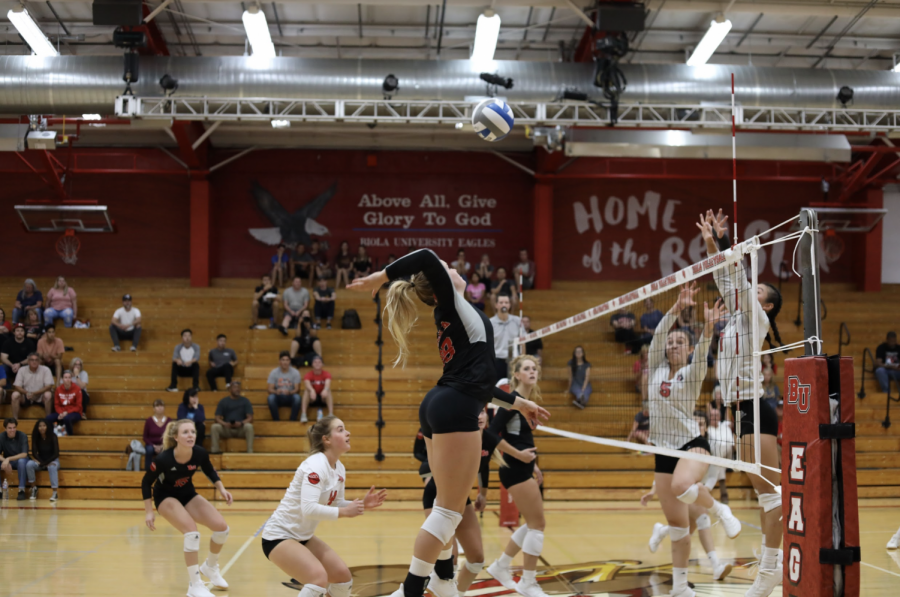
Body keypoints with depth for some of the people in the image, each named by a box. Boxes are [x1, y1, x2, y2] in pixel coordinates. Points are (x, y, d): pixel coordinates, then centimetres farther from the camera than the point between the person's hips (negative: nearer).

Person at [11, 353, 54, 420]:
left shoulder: (45, 370, -8)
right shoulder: (22, 370, -2)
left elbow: (49, 386, -15)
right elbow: (17, 386, -6)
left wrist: (34, 393, -25)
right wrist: (27, 393, -26)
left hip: (41, 397, -2)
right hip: (26, 398, 2)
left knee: (48, 395, -34)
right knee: (15, 395, -26)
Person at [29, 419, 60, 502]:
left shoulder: (52, 436, -12)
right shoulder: (35, 437, -4)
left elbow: (56, 453, -14)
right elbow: (34, 453, -5)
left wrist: (45, 463, -22)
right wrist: (42, 463, -20)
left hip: (52, 460, -3)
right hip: (41, 461, 3)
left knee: (52, 467, -38)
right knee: (29, 464, -28)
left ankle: (55, 492, -40)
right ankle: (34, 488, -15)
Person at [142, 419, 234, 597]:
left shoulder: (200, 453, -21)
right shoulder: (164, 459, -31)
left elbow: (210, 471, 2)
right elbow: (146, 483, -16)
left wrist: (221, 489, -10)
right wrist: (149, 512, -17)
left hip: (188, 494, 5)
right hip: (166, 496, -5)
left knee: (222, 527, -9)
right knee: (192, 532, -28)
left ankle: (210, 567, 19)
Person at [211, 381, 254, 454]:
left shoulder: (245, 401, 6)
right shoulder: (223, 401, 7)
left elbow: (250, 418, -1)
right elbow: (217, 418, 1)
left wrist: (241, 423, -23)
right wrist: (224, 424, -22)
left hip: (240, 429, -1)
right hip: (226, 429, 1)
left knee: (249, 426, -33)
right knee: (215, 426, -28)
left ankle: (250, 451, -34)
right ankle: (215, 450, -28)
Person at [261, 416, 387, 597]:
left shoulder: (339, 469, 3)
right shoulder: (316, 465, -24)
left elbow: (335, 506, 11)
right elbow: (308, 509, -34)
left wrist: (362, 505, -4)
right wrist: (344, 512, -28)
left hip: (303, 537, 9)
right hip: (279, 536, -9)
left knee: (342, 575, 8)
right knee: (319, 577, -27)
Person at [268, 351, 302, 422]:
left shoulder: (295, 372, -3)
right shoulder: (273, 372, -2)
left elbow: (297, 389, -8)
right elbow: (270, 390, -6)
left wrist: (289, 392, -32)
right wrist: (276, 391, -31)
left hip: (290, 397, 0)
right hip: (278, 397, 0)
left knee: (297, 397, -34)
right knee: (271, 397, -34)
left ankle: (293, 421, -25)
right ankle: (276, 421, -24)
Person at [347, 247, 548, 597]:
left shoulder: (451, 318, 23)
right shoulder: (453, 306, 0)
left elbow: (475, 380, 28)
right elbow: (427, 259, -17)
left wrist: (518, 403, 33)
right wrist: (380, 277, -9)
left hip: (440, 409, 10)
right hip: (455, 411, -10)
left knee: (450, 507, 15)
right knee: (449, 509, -9)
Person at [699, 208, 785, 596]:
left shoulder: (756, 318, -5)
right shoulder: (739, 316, 16)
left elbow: (738, 275, -13)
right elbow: (724, 279, 19)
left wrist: (721, 239, -11)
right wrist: (711, 243, 13)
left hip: (755, 410, -9)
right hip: (743, 410, 9)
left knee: (770, 492, -10)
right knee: (764, 494, 10)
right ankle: (773, 562, 14)